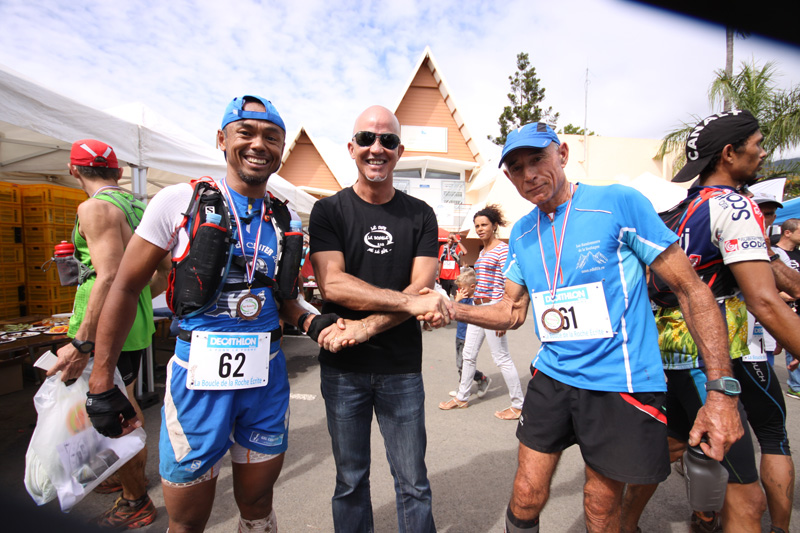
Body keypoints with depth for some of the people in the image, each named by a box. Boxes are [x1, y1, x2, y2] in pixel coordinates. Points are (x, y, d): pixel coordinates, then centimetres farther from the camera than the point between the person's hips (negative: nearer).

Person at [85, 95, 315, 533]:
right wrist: (101, 383, -4)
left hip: (267, 377, 3)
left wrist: (310, 321, -6)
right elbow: (125, 287, -3)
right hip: (198, 377, -3)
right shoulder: (179, 201, -6)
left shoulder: (285, 218, 5)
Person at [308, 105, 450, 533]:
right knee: (350, 481, 16)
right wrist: (409, 302, -22)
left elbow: (422, 287, -6)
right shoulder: (328, 211, -1)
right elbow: (332, 284, -14)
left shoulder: (420, 215, 3)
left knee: (413, 484, 12)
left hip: (402, 367, 1)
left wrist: (365, 326, -19)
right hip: (343, 367, 0)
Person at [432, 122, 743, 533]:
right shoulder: (521, 233, 4)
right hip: (552, 377, 4)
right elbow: (514, 311, 9)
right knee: (526, 496, 10)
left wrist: (721, 391, -16)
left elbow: (693, 291, -9)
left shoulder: (620, 204, -12)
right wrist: (451, 309, -7)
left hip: (621, 383, -3)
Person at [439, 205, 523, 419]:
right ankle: (462, 398, 29)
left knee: (502, 359, -1)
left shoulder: (502, 249, -11)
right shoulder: (483, 251, 15)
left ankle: (518, 406, 14)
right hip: (477, 307, 9)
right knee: (468, 355, 15)